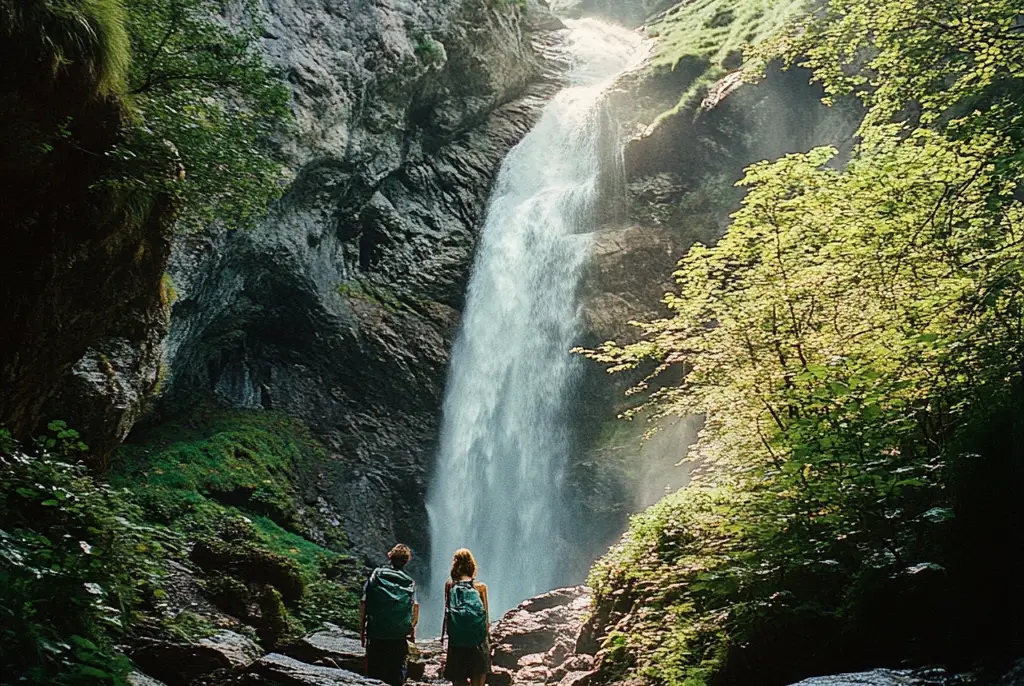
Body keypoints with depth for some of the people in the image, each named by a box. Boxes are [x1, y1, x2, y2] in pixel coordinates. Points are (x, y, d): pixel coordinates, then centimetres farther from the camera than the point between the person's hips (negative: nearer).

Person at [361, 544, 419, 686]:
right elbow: (415, 607, -9)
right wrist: (413, 629, 5)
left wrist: (362, 628, 4)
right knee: (397, 670, 11)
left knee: (374, 670, 10)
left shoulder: (376, 575, 0)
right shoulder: (410, 582, 1)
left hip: (375, 632, 0)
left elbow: (363, 603, -4)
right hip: (399, 635, 0)